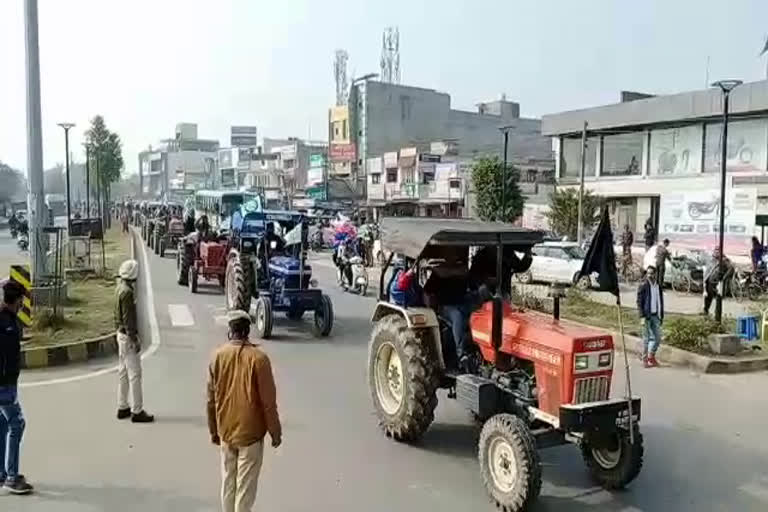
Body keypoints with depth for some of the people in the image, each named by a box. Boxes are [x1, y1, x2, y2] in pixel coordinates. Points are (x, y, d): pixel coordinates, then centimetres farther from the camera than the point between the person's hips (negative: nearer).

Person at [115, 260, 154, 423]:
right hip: (128, 336, -10)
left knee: (123, 371, 15)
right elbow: (128, 319, -22)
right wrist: (135, 340, -20)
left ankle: (122, 407, 24)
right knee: (135, 374, -5)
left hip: (121, 334, 10)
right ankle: (137, 411, 0)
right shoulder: (127, 292, -21)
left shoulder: (120, 288, 9)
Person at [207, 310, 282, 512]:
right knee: (246, 484, 7)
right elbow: (268, 401, -13)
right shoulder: (258, 358, -17)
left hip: (226, 431, 4)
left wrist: (213, 430, 13)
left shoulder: (217, 356, -6)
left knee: (228, 481, 19)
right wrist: (275, 432, -2)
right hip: (250, 432, -4)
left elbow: (211, 399, 1)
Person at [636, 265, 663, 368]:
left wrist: (661, 316, 13)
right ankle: (645, 359, 10)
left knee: (657, 337, 7)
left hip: (655, 315, 6)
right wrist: (642, 317, -16)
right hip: (647, 316, -6)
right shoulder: (643, 286, -7)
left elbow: (660, 301, 16)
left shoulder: (658, 286, 11)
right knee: (647, 338, 0)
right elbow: (639, 302, -10)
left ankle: (651, 356, 24)